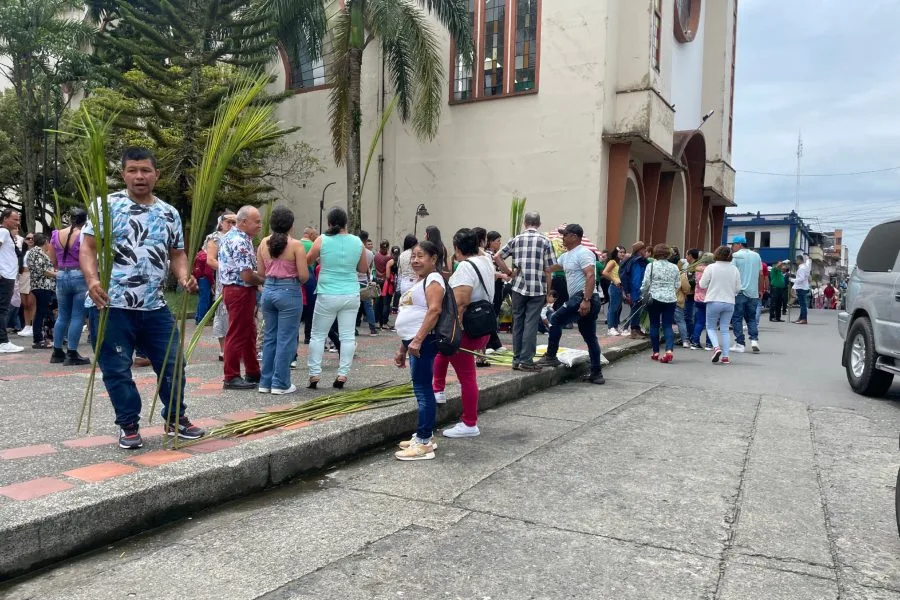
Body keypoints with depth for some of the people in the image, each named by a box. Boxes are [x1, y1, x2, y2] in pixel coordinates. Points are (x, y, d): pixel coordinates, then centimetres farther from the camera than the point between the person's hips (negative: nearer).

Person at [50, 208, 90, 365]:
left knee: (62, 316, 15)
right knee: (77, 316, -1)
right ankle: (72, 354, -2)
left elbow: (53, 261, 13)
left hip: (61, 277, 5)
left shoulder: (56, 235, 7)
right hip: (80, 277, -5)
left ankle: (57, 352, 21)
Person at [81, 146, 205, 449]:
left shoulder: (170, 213, 11)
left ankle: (176, 419, 26)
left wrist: (184, 276, -7)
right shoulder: (107, 205, -3)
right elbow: (88, 247, -6)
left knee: (172, 364, 9)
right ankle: (128, 426, 20)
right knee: (117, 370, 4)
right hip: (111, 305, -4)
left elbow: (177, 254, 14)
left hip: (155, 307, 4)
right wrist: (92, 279, -24)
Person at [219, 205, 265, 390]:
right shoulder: (241, 242, -19)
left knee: (249, 333, 16)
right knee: (237, 334, -3)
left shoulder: (230, 236, 14)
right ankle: (231, 377, 5)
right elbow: (247, 275, -24)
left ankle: (252, 372, 25)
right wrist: (263, 281, -6)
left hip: (232, 289, 11)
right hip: (241, 292, -10)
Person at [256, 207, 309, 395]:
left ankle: (266, 382, 20)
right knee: (286, 339, 2)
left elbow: (260, 272, 9)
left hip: (268, 290, 6)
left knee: (269, 337, 15)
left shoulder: (264, 243, 4)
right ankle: (280, 384, 7)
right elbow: (304, 275, -13)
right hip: (289, 292, -5)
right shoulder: (296, 245, -11)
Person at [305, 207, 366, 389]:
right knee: (348, 336, 6)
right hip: (351, 295, 2)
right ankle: (342, 375, 5)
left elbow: (307, 262, 7)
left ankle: (314, 375, 9)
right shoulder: (357, 242, 1)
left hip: (327, 296, -2)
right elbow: (363, 268, 11)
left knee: (318, 335, 9)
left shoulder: (322, 240, -6)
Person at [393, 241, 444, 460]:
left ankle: (424, 443, -6)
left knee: (423, 390, -9)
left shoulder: (433, 279, -7)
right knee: (422, 390, 13)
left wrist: (418, 340, -27)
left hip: (424, 341, -10)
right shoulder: (419, 283, 23)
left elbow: (434, 311, -21)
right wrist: (402, 349, 24)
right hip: (414, 341, 10)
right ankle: (425, 436, 21)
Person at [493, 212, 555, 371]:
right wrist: (548, 291, 6)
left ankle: (517, 359, 16)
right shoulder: (545, 241, -1)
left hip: (519, 287, 2)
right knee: (531, 324, 0)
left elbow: (497, 257, 3)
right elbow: (548, 270, -3)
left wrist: (509, 272, 12)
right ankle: (526, 360, 1)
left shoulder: (516, 240, 7)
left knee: (518, 322, 10)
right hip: (537, 289, -2)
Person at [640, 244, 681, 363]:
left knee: (654, 325, 8)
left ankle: (656, 352, 13)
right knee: (668, 326, 3)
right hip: (670, 299, 2)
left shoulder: (651, 266, -5)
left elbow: (646, 283, -6)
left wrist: (643, 296, 9)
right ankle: (669, 350, -16)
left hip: (654, 298, -2)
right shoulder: (674, 267, 4)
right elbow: (677, 285, 7)